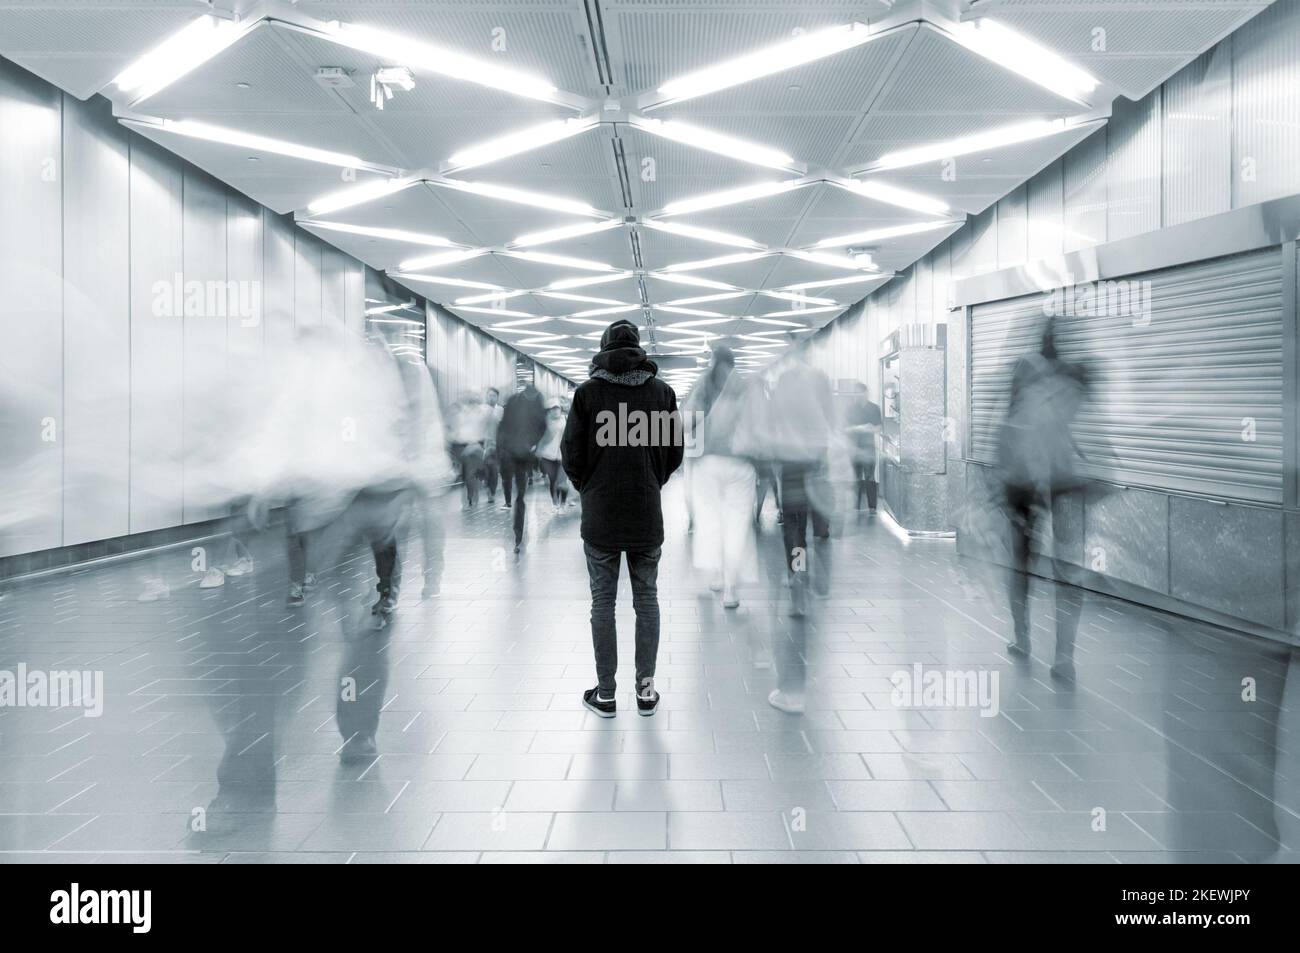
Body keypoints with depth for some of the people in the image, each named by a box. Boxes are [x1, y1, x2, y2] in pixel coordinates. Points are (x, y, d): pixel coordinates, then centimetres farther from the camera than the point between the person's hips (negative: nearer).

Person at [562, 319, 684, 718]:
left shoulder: (588, 392, -5)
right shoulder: (662, 391, 0)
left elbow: (571, 453, -3)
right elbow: (675, 453, 4)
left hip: (600, 516, -1)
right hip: (647, 516, 2)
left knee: (603, 602, 6)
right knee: (646, 600, 11)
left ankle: (605, 694, 12)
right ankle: (646, 690, 14)